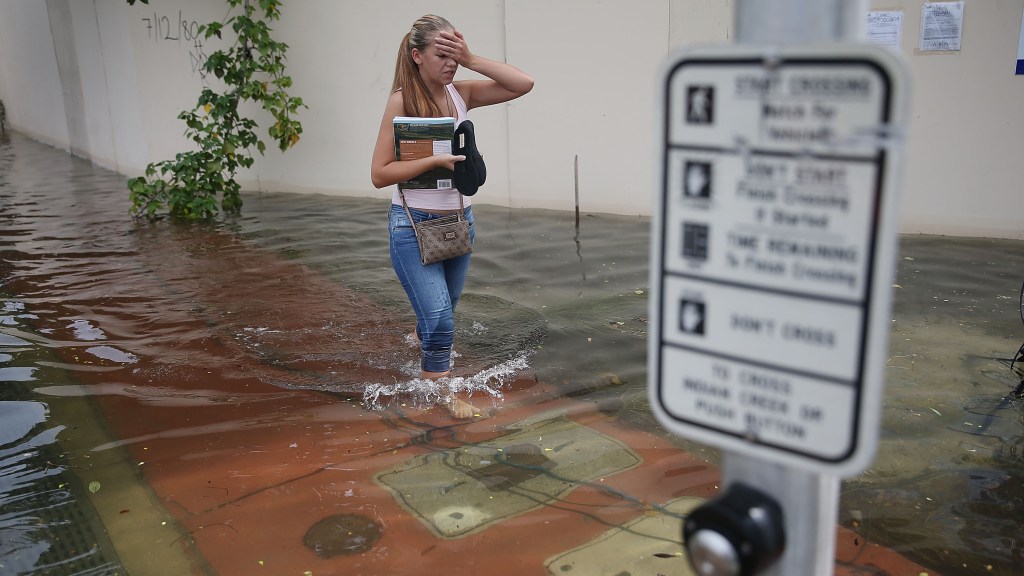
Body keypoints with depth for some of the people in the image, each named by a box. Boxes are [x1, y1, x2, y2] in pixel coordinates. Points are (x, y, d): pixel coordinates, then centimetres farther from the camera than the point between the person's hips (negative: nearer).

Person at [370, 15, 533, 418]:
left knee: (442, 312, 19)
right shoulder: (402, 101, -13)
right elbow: (379, 174, -14)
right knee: (439, 318, -10)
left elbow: (524, 84, -7)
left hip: (460, 221, 5)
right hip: (414, 225, -5)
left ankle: (429, 372, 45)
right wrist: (434, 160, -24)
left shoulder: (460, 94, 0)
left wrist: (471, 60, -14)